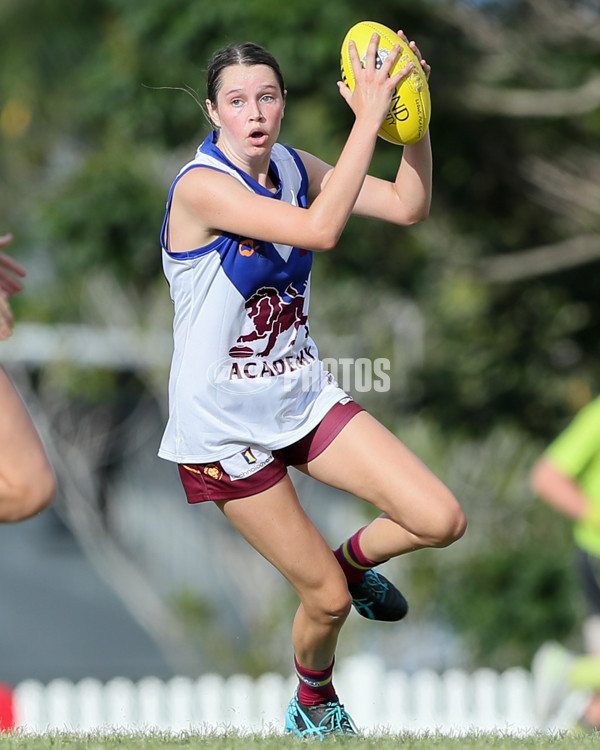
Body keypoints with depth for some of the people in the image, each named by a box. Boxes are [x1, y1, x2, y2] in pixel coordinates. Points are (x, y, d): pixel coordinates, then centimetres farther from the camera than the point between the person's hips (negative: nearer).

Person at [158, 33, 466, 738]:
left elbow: (409, 206, -1)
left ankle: (354, 556, 24)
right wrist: (368, 117, -36)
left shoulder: (292, 168, 0)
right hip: (225, 425, -6)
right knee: (328, 599, 0)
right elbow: (319, 230, -36)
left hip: (304, 397, 6)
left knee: (440, 520, -8)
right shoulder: (201, 185, -24)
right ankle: (313, 704, 32)